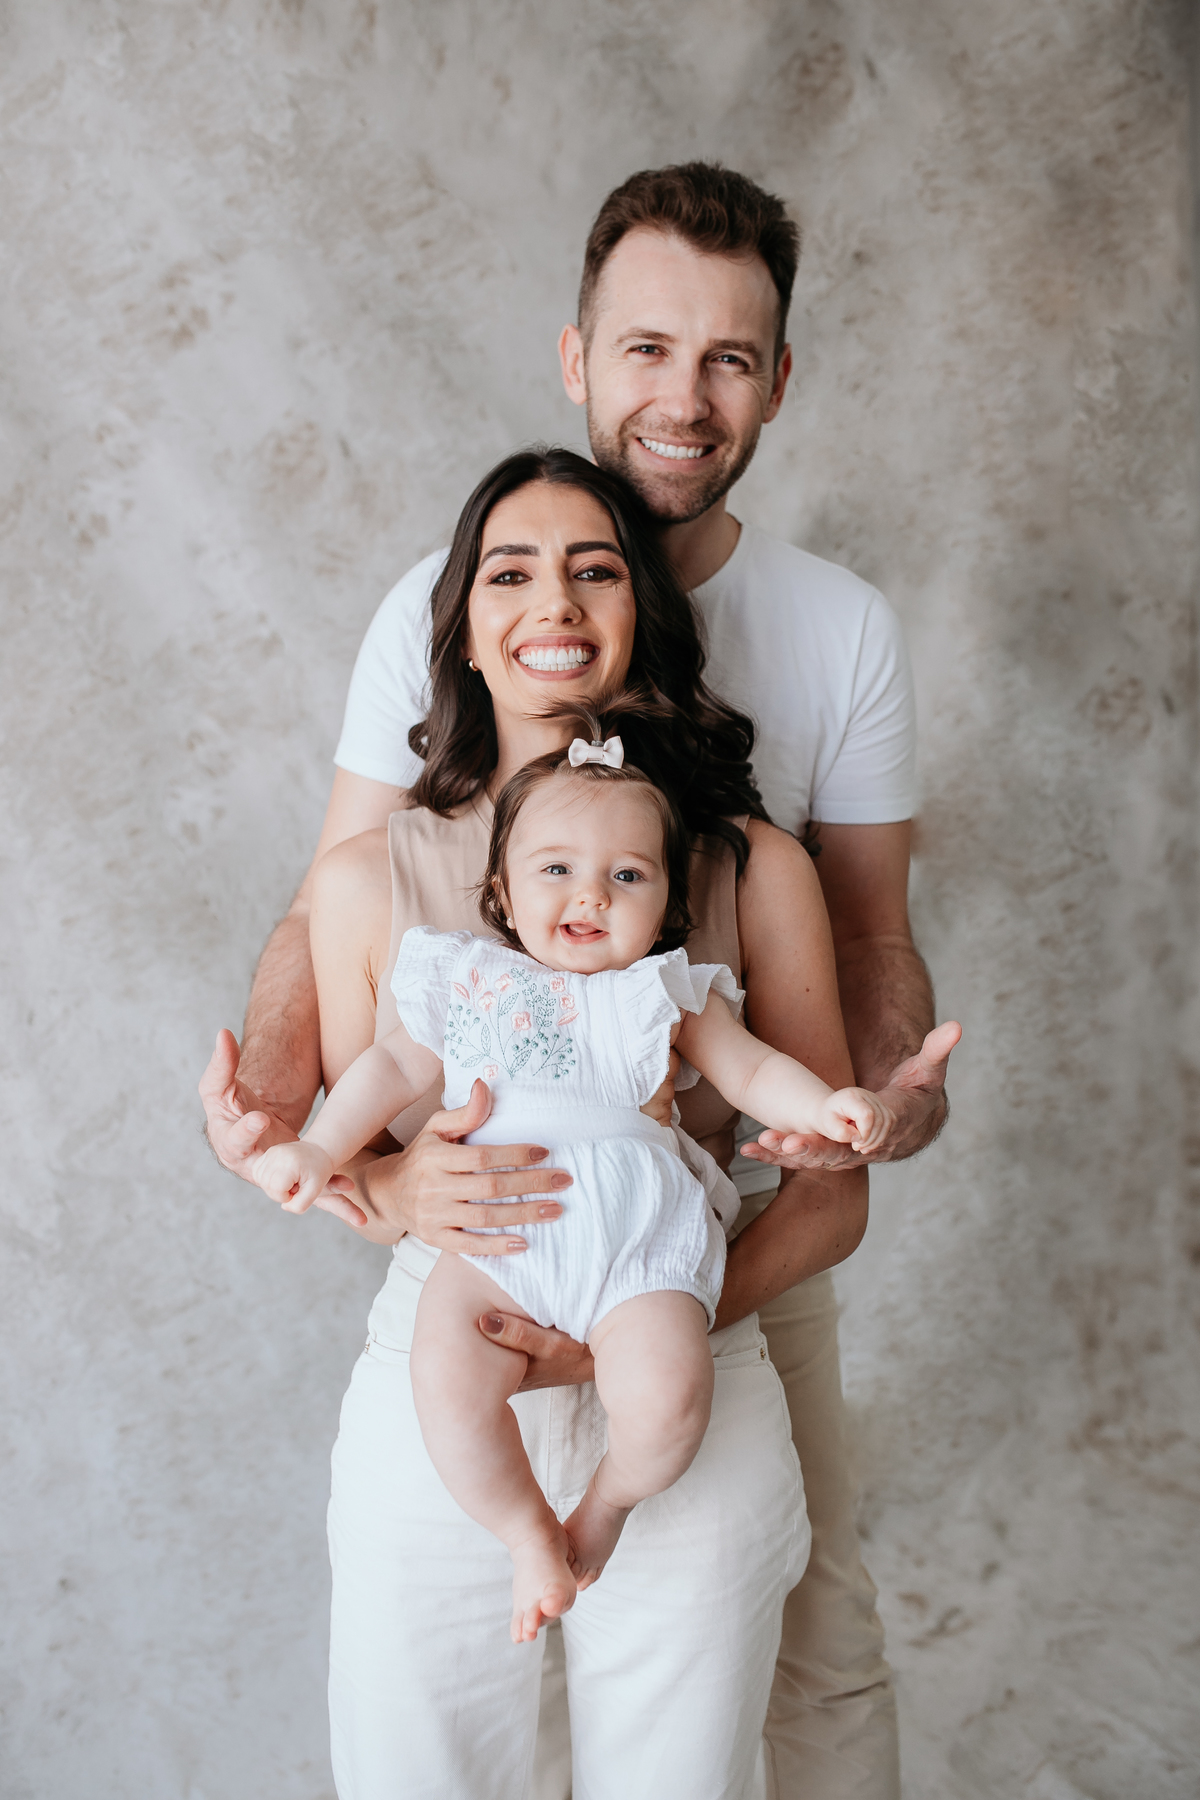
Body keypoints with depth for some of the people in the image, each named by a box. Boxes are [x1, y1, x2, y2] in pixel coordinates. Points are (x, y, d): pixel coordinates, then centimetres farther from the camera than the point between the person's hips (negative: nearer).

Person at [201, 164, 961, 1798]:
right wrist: (277, 1078, -29)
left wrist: (896, 1085, -23)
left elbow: (870, 933, -1)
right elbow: (333, 908, -8)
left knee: (819, 1639, 14)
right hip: (490, 1220, -1)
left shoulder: (842, 632, -4)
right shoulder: (441, 611, -8)